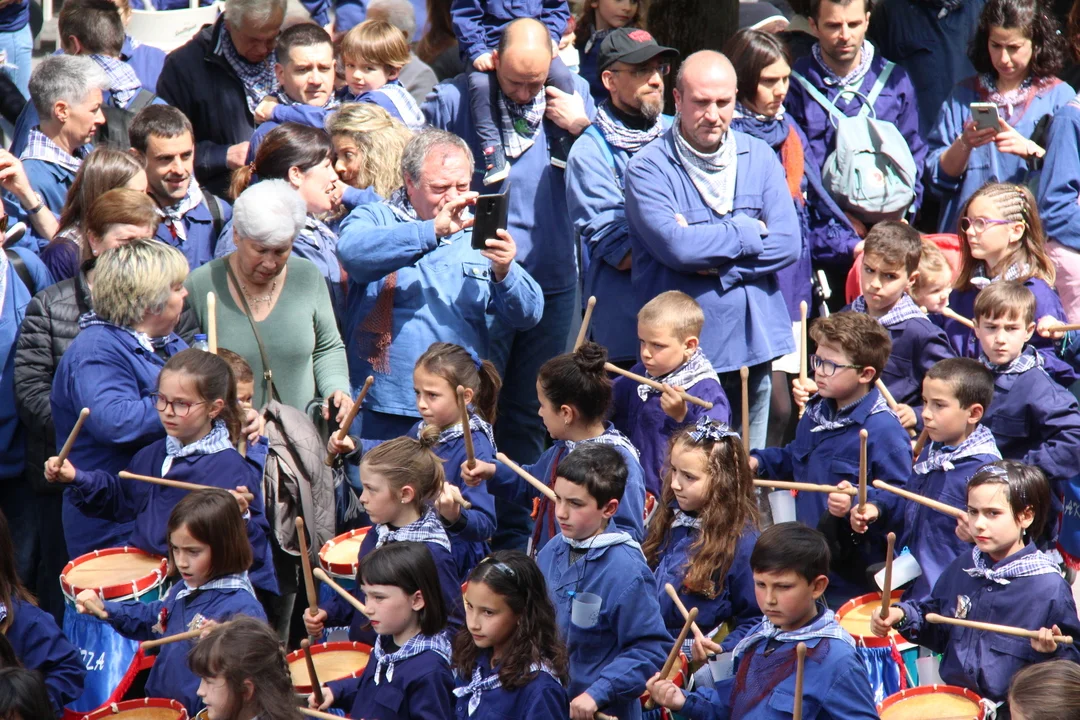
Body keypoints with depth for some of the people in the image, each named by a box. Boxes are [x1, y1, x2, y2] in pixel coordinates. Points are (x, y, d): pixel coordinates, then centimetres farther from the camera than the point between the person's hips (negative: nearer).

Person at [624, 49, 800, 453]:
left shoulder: (759, 158, 8)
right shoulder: (649, 169, -5)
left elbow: (787, 244, -2)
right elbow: (676, 246, -19)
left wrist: (716, 264, -13)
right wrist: (751, 232, -7)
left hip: (754, 342, 4)